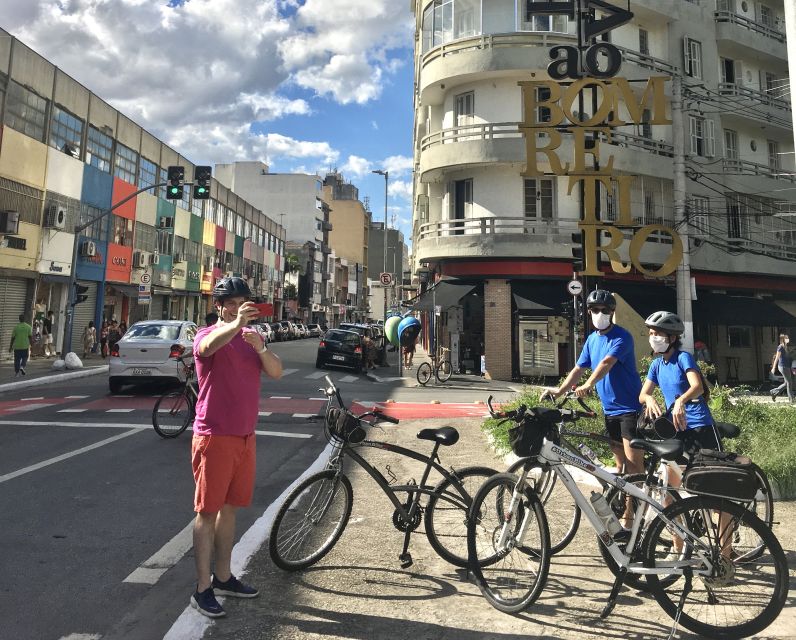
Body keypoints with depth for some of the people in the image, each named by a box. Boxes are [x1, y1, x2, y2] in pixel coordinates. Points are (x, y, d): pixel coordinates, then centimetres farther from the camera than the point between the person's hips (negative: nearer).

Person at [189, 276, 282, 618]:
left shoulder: (253, 337, 10)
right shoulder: (208, 335, -7)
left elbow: (276, 372, -3)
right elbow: (210, 345, -32)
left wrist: (260, 347, -22)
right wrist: (236, 323, -51)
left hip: (245, 436, 6)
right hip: (214, 436, -6)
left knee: (230, 508, 16)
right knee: (208, 511, 2)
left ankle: (222, 577, 30)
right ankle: (202, 588, 13)